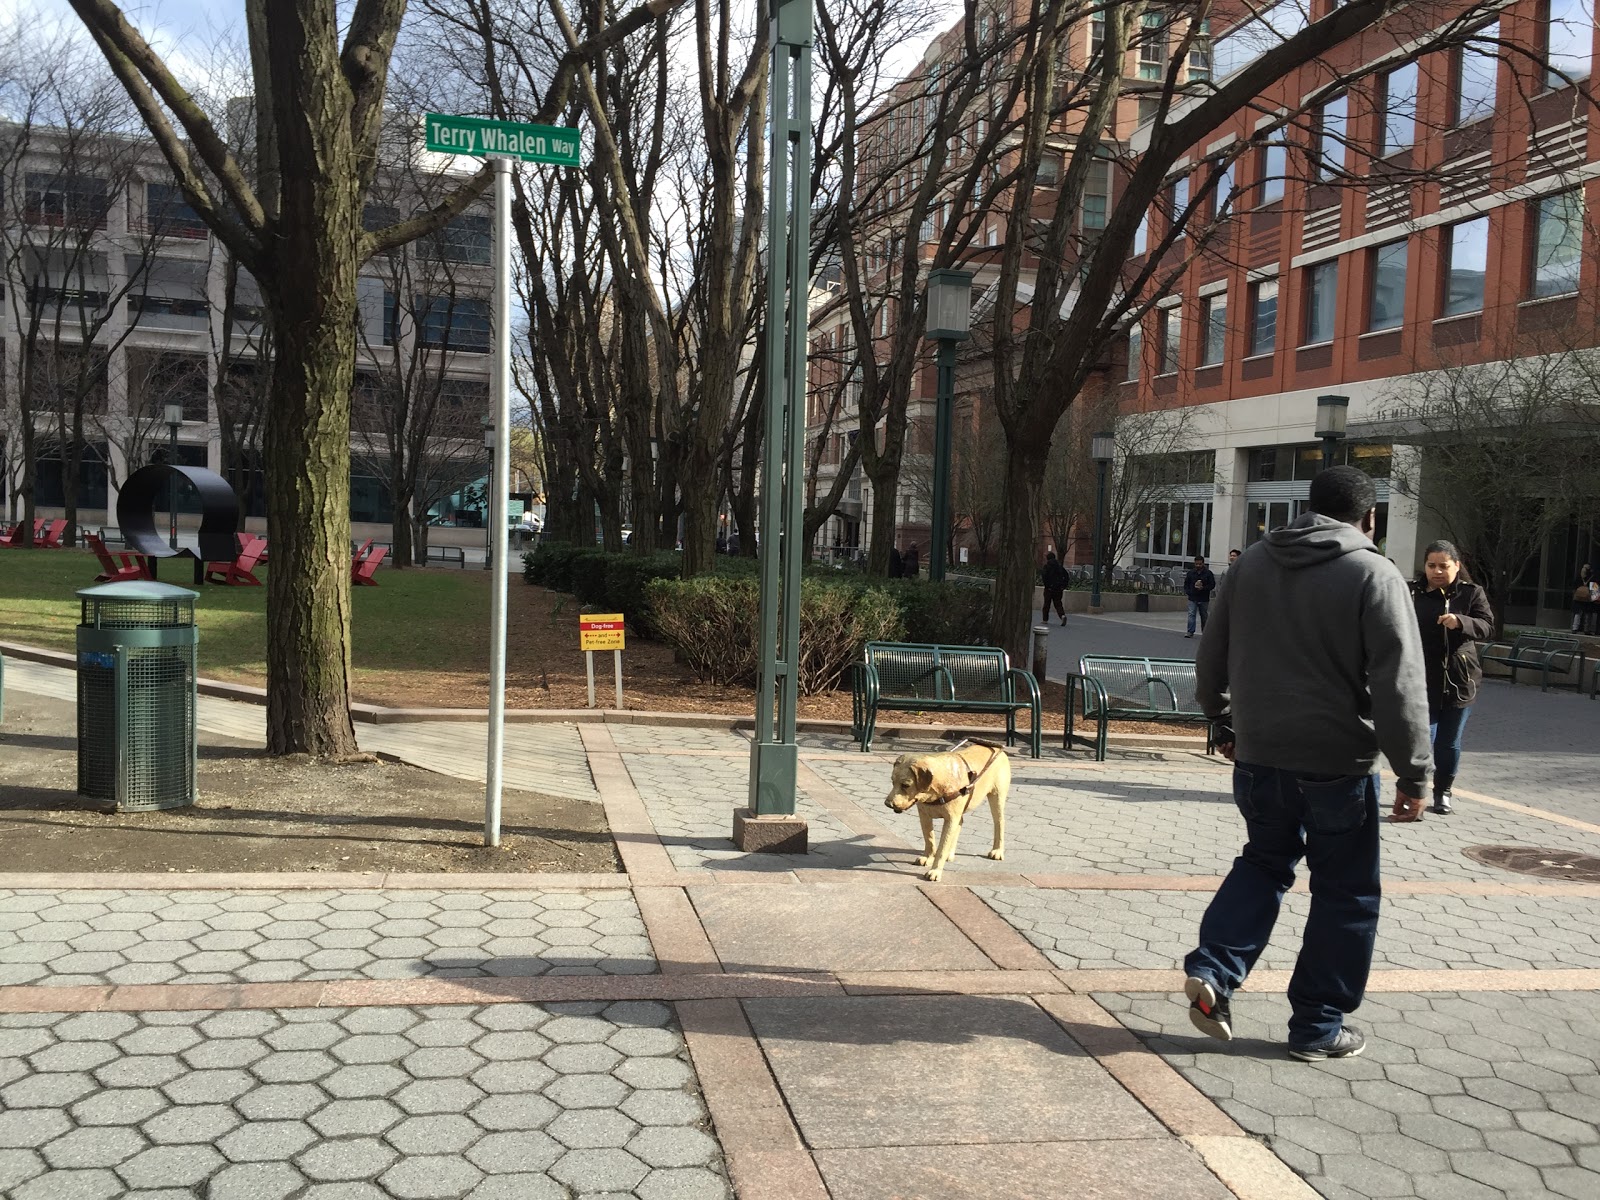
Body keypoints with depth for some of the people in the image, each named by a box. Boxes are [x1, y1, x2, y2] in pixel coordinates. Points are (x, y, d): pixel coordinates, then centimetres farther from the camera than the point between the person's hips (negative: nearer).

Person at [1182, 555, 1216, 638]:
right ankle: (1190, 632, -11)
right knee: (1191, 614, -10)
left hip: (1204, 599, -1)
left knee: (1204, 616, 9)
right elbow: (1186, 584, 14)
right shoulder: (1190, 573, 7)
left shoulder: (1208, 573, 0)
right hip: (1192, 598, 1)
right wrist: (1187, 592, -3)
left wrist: (1203, 588, -16)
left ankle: (1204, 631, 20)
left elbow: (1212, 585, -1)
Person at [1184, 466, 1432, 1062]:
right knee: (1345, 892, 11)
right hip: (1338, 763, -5)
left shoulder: (1254, 562, 5)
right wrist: (1414, 774, -10)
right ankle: (1317, 1027, 17)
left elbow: (1212, 655, 13)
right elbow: (1400, 686, -15)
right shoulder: (1375, 576, -11)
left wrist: (1223, 720, 27)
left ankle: (1212, 969, 7)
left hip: (1258, 755, 5)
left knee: (1263, 862, 24)